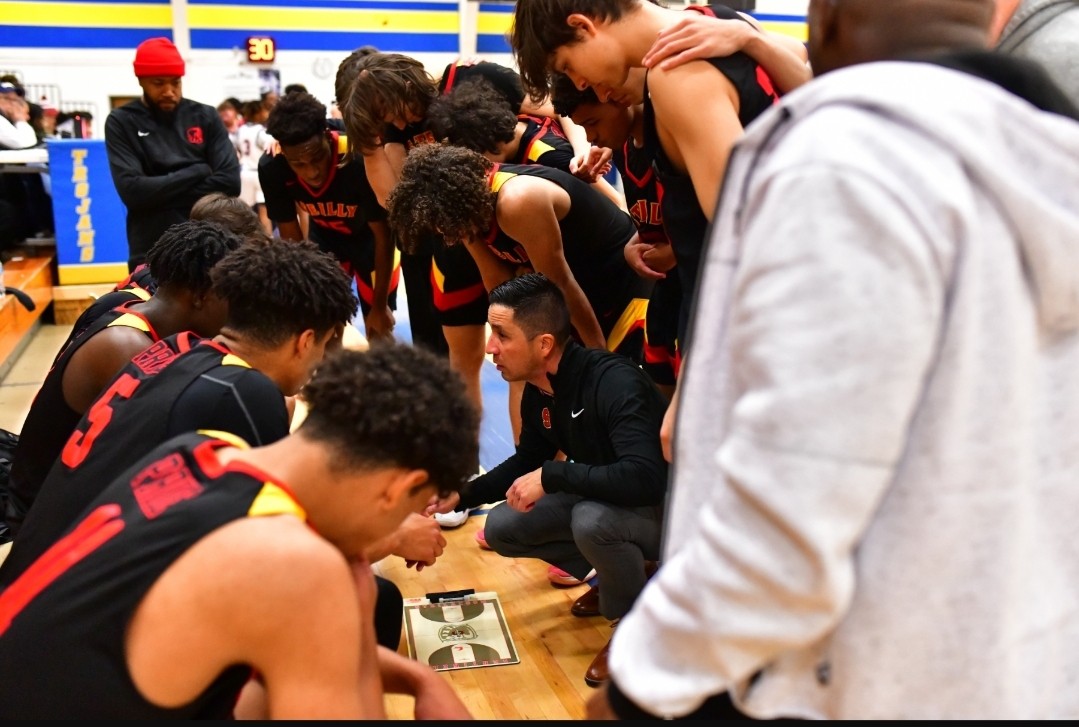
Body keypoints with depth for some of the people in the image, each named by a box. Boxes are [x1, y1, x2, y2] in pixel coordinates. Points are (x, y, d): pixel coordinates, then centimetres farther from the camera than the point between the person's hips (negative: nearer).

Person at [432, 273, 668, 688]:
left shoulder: (611, 381, -31)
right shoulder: (538, 393, -6)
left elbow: (644, 478, -43)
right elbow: (527, 463, 12)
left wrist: (552, 477, -34)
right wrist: (460, 496, 0)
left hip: (664, 507, -8)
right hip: (598, 501, 8)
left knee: (592, 519, -37)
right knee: (501, 527, 1)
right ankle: (617, 573, 13)